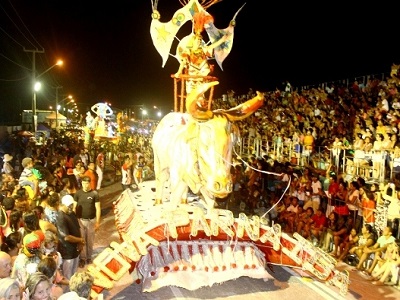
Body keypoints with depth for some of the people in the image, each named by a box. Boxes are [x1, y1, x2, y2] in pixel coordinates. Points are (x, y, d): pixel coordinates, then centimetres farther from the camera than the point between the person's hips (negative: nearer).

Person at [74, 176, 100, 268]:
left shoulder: (94, 193, -10)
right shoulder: (78, 193, -5)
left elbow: (98, 208, -7)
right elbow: (74, 207, 1)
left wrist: (97, 222, -8)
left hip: (91, 220, -1)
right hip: (80, 220, 1)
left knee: (90, 240, 13)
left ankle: (89, 257, 30)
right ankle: (82, 258, 23)